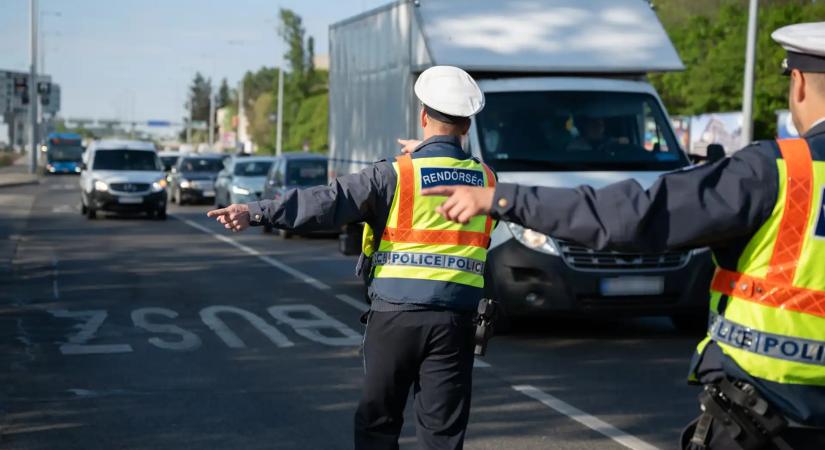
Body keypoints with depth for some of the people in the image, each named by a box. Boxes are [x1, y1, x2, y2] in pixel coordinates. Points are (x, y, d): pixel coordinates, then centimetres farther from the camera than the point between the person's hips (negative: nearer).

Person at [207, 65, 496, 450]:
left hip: (394, 316, -2)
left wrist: (257, 213, -16)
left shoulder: (396, 175, -6)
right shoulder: (485, 179, 6)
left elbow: (329, 201, -14)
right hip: (454, 321, 2)